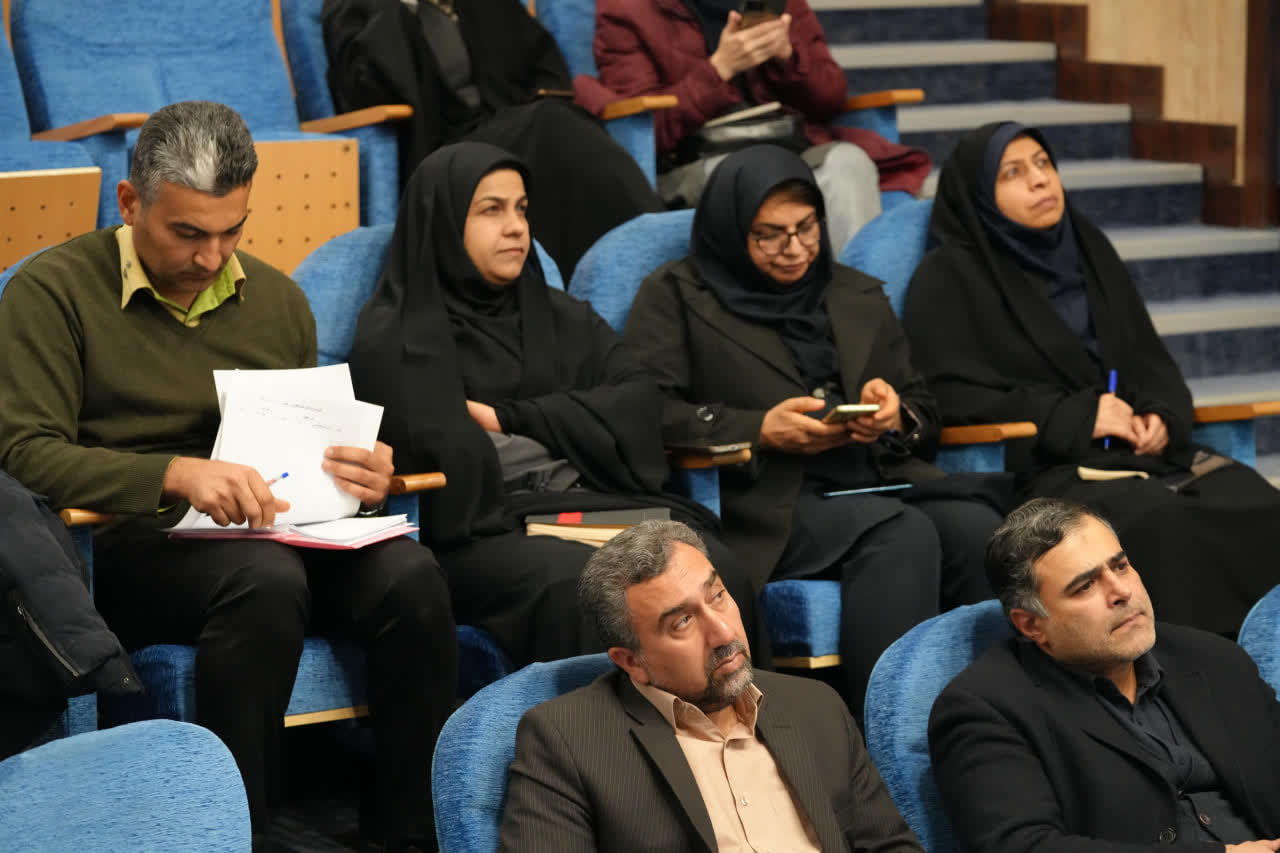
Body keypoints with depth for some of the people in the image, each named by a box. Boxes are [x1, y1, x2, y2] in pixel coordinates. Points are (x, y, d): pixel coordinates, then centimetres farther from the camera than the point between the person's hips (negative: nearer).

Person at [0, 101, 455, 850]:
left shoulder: (277, 299, 18)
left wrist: (367, 475, -3)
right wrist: (178, 475, -25)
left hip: (280, 534, 5)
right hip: (132, 548, -5)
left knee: (409, 574, -26)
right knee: (265, 577, -37)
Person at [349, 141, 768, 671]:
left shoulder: (560, 317, 23)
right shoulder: (394, 337, 6)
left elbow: (640, 400, 7)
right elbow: (444, 456, -11)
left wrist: (511, 417, -2)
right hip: (479, 529, -4)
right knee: (579, 587, -37)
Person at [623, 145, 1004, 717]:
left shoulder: (859, 297, 27)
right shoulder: (676, 296, 13)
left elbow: (925, 411, 25)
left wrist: (896, 416, -1)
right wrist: (760, 430, -14)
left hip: (877, 475, 5)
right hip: (763, 497, -4)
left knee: (976, 526, -30)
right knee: (901, 533, -34)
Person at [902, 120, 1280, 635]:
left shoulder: (1087, 249, 18)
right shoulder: (948, 280, 0)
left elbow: (1150, 358, 19)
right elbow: (952, 395, -10)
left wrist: (1161, 415, -4)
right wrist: (1076, 417, -14)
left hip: (1140, 447, 6)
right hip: (1036, 467, -6)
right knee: (1160, 522, -34)